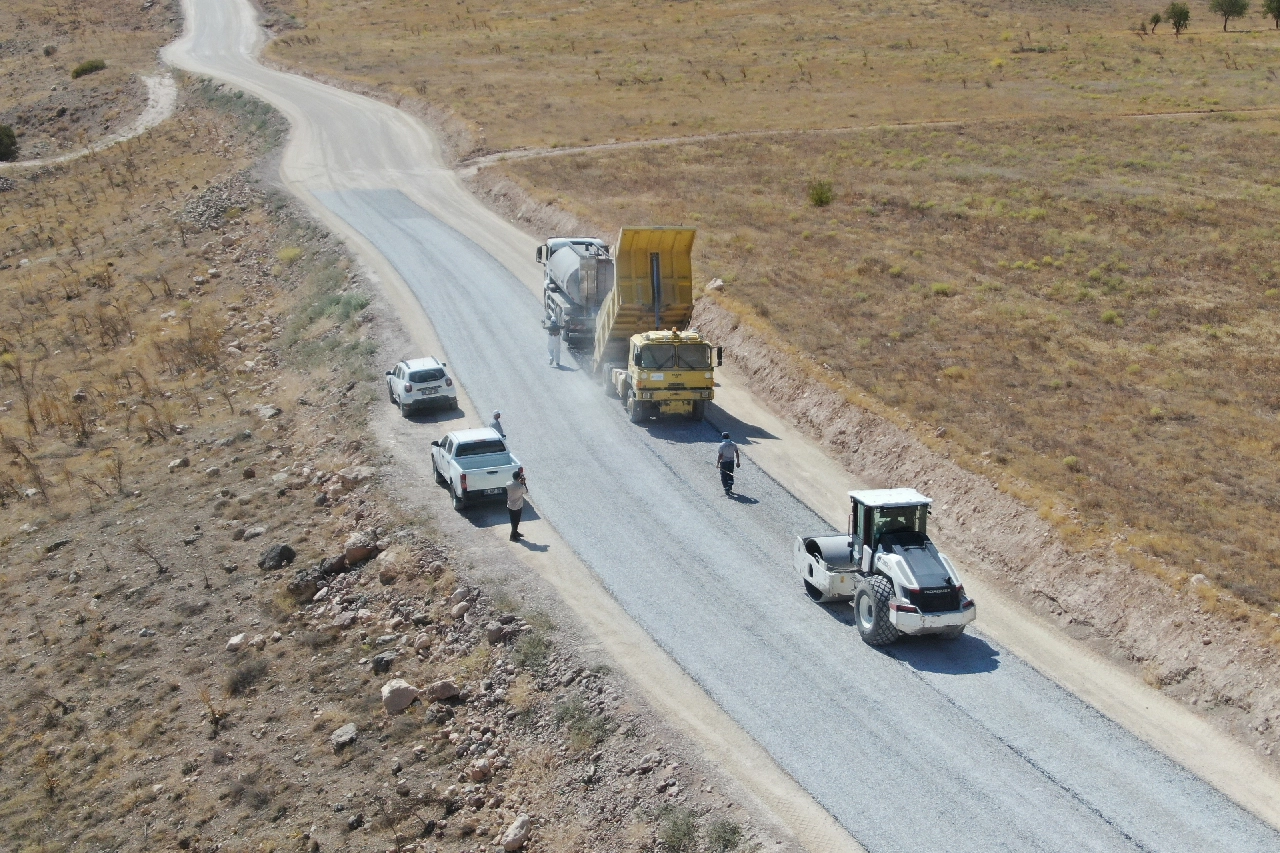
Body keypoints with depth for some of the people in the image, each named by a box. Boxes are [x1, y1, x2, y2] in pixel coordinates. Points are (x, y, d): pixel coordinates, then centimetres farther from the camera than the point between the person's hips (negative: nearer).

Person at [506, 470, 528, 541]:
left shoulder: (508, 484, -12)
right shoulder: (521, 487, -27)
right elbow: (526, 492, -5)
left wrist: (519, 482, 5)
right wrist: (524, 483, -1)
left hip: (510, 506, 6)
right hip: (517, 507, -6)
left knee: (514, 521, 25)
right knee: (515, 522, 12)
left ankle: (515, 532, 42)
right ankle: (513, 536, 24)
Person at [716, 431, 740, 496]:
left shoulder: (722, 445, -15)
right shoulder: (733, 444, -1)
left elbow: (720, 455, -15)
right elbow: (737, 453, 2)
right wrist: (738, 462, 11)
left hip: (724, 462, -5)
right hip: (731, 461, 5)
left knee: (724, 477, 5)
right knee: (730, 475, 20)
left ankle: (727, 489, -1)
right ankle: (730, 488, 25)